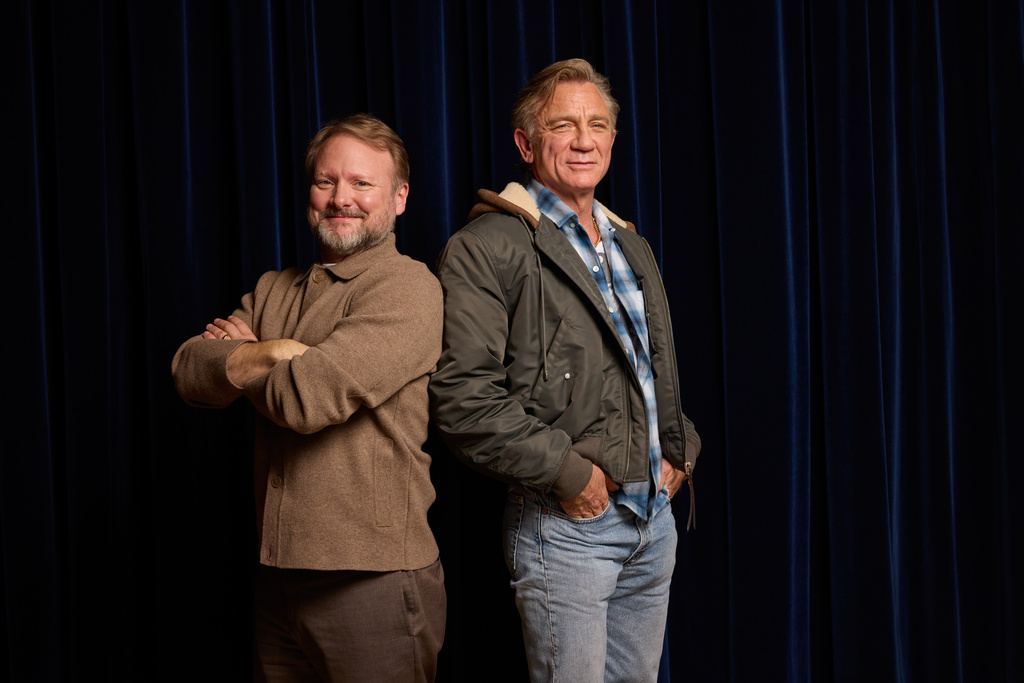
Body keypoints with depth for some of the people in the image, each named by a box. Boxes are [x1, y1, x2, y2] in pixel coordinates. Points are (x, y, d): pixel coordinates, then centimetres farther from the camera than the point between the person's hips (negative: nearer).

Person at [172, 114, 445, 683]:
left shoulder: (408, 288, -10)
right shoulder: (274, 291, 15)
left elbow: (305, 399, -20)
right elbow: (189, 374, 2)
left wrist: (235, 360, 0)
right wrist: (274, 351, -14)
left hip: (371, 581, -6)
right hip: (277, 577, 7)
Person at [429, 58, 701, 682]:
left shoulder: (632, 249, 16)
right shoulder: (487, 249, -10)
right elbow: (463, 398, -19)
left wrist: (678, 450, 11)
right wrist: (568, 471, -17)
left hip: (655, 518, 7)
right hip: (567, 524, -7)